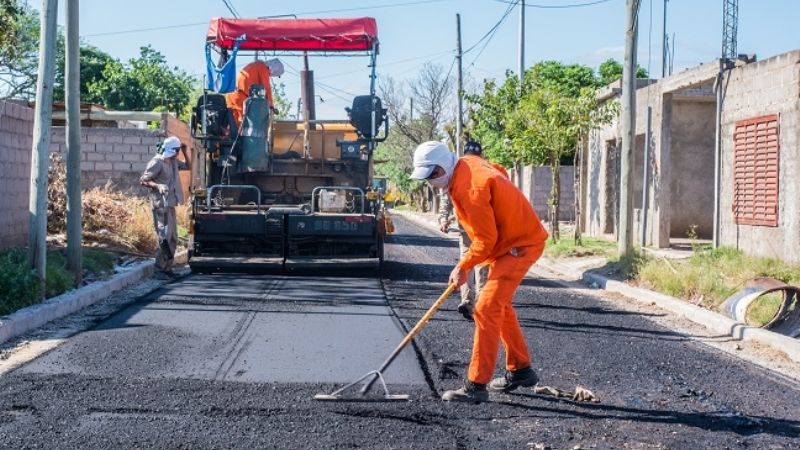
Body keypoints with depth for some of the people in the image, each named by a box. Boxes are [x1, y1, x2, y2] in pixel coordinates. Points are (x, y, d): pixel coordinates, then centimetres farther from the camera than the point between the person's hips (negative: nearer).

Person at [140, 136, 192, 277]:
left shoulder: (173, 161, 11)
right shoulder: (157, 162, -13)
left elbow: (188, 166, 26)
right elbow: (143, 180, -13)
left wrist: (185, 153, 12)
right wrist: (157, 185, -29)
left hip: (170, 204, 9)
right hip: (160, 205, -9)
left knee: (172, 237, 12)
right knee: (164, 236, -11)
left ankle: (167, 267, 18)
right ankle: (160, 267, -5)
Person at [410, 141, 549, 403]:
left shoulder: (469, 188, -27)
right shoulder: (467, 163, 1)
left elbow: (486, 239, -24)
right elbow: (499, 172, 19)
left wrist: (463, 267, -11)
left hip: (519, 246, -11)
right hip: (508, 241, 11)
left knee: (486, 309, -14)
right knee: (500, 305, 19)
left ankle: (477, 385, -12)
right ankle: (520, 370, 31)